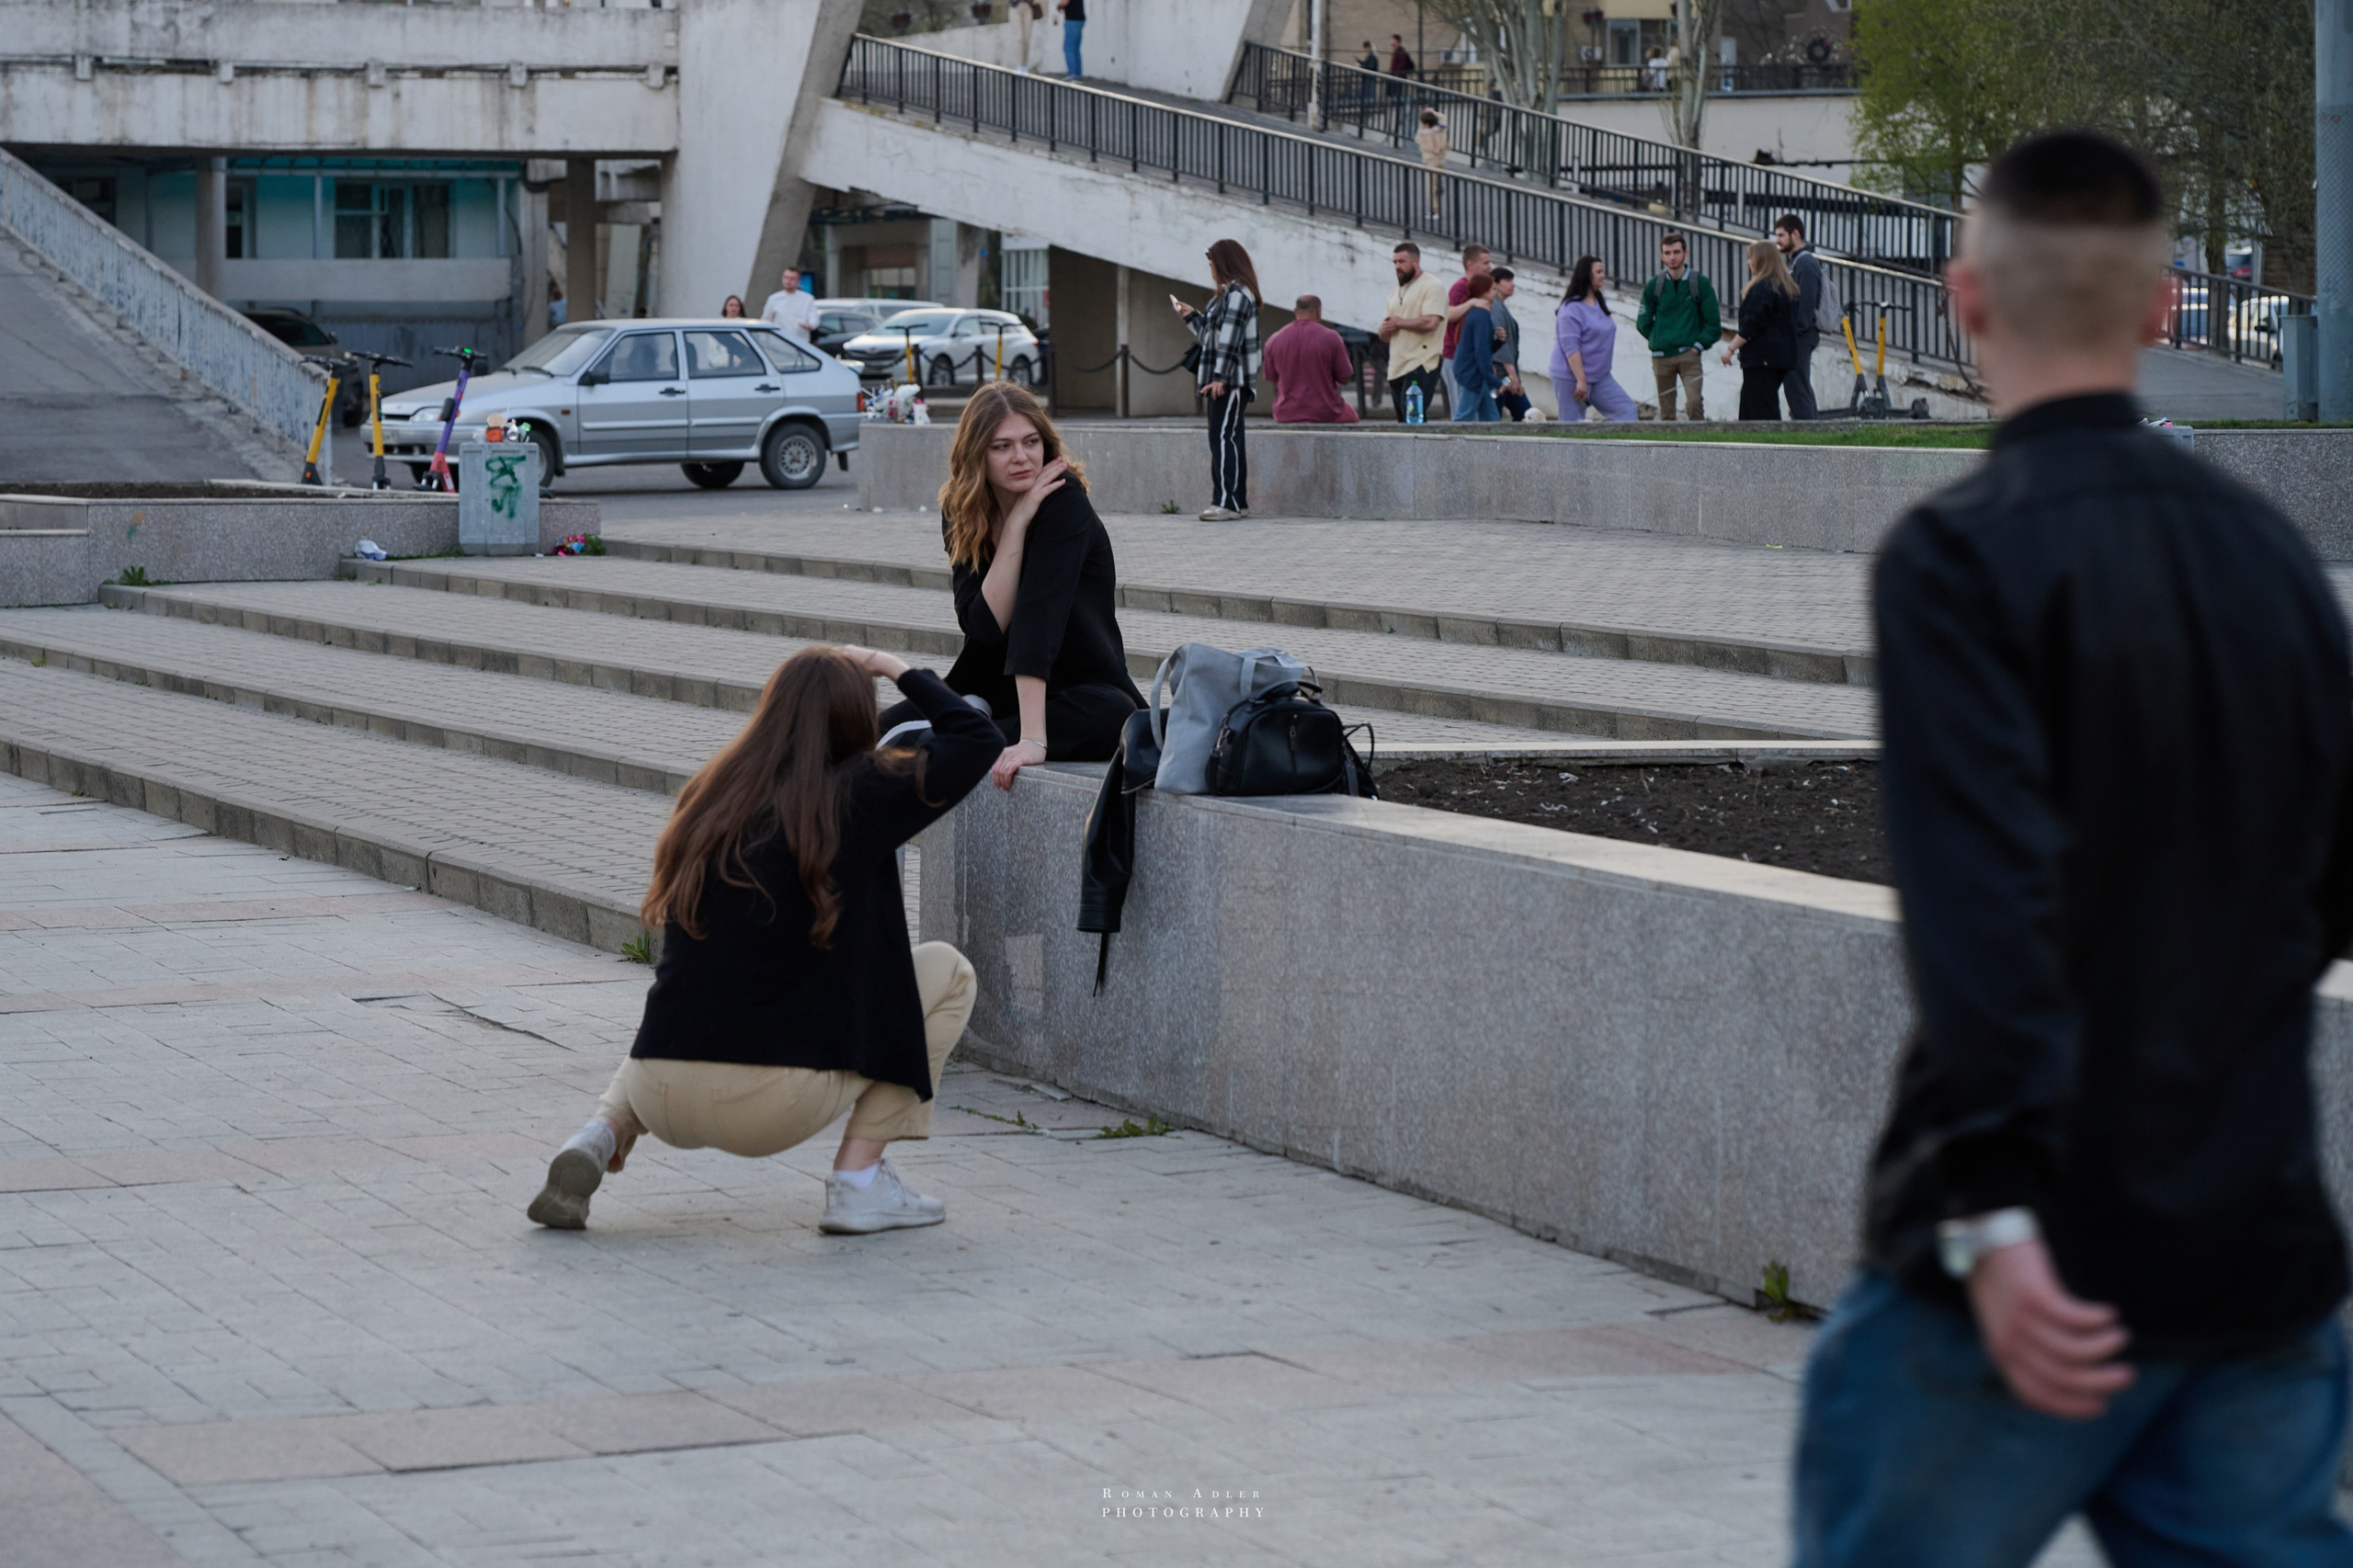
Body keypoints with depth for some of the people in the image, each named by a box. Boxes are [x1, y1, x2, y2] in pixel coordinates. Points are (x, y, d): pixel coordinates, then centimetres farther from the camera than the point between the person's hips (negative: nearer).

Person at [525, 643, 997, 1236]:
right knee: (947, 972, 13)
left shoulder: (710, 795, 10)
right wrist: (897, 669, 17)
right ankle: (858, 1178, 7)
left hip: (664, 1102, 5)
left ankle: (603, 1131, 10)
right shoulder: (857, 799, -5)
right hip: (774, 1107, -5)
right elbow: (977, 739, 6)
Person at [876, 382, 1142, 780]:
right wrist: (1017, 522, -24)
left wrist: (1033, 738, -40)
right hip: (998, 685, 3)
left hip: (1083, 685, -3)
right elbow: (985, 624, -18)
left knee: (1112, 716, -39)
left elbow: (1038, 611, -32)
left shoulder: (1063, 501, -19)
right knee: (884, 731, -21)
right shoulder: (959, 512, -5)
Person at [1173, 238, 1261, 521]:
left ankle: (1226, 502, -19)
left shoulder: (1238, 295, -12)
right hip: (1223, 381, 10)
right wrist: (1191, 316, 32)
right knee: (1229, 439, 10)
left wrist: (1220, 377, -24)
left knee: (1223, 437, -14)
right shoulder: (1225, 295, 20)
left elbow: (1230, 339, -19)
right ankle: (1239, 502, 12)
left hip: (1233, 381, -10)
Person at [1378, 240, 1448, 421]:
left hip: (1420, 365, -9)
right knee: (1403, 421, 4)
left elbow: (1430, 322, -18)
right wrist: (1385, 330, 0)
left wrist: (1398, 322, -5)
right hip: (1397, 368, 9)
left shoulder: (1432, 287, -3)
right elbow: (1384, 336, 26)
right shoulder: (1395, 293, 24)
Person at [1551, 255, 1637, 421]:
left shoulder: (1601, 302, 11)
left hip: (1600, 376, 8)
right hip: (1571, 378, -8)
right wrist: (1581, 381, -24)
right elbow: (1570, 348, -21)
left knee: (1627, 410, -3)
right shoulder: (1571, 309, -16)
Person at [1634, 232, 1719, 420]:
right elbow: (1643, 323, 15)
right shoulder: (1654, 285, 6)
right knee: (1666, 412, 3)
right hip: (1661, 357, 2)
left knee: (1694, 402, -20)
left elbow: (1713, 322, 4)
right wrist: (1658, 341, 6)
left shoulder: (1700, 283, 1)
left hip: (1689, 355, -2)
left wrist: (1698, 345, -4)